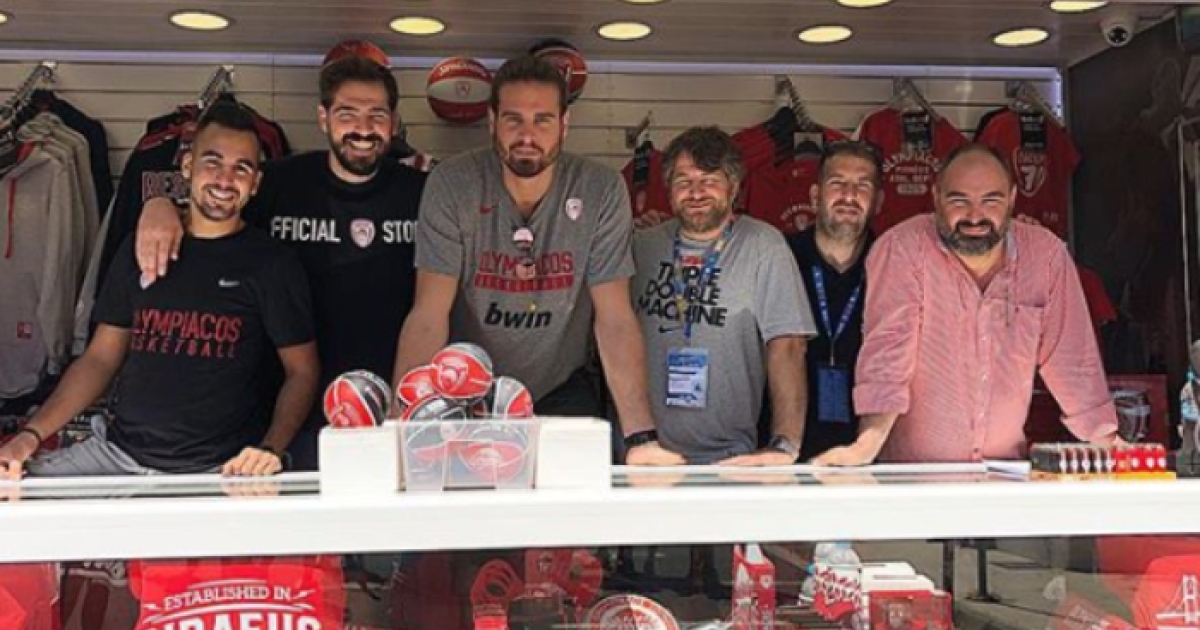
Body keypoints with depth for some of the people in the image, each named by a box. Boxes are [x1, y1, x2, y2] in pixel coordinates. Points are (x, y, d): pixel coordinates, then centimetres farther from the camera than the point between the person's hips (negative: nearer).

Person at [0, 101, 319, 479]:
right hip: (117, 453, 4)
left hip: (219, 469, -4)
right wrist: (31, 435, 1)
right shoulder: (140, 249, 13)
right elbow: (101, 357, 15)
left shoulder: (272, 264, 1)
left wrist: (271, 449, -16)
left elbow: (302, 371, 1)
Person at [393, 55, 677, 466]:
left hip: (562, 391, 1)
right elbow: (430, 314, -16)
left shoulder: (602, 191, -11)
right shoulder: (452, 184, -12)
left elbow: (615, 318, -12)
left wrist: (641, 436, -21)